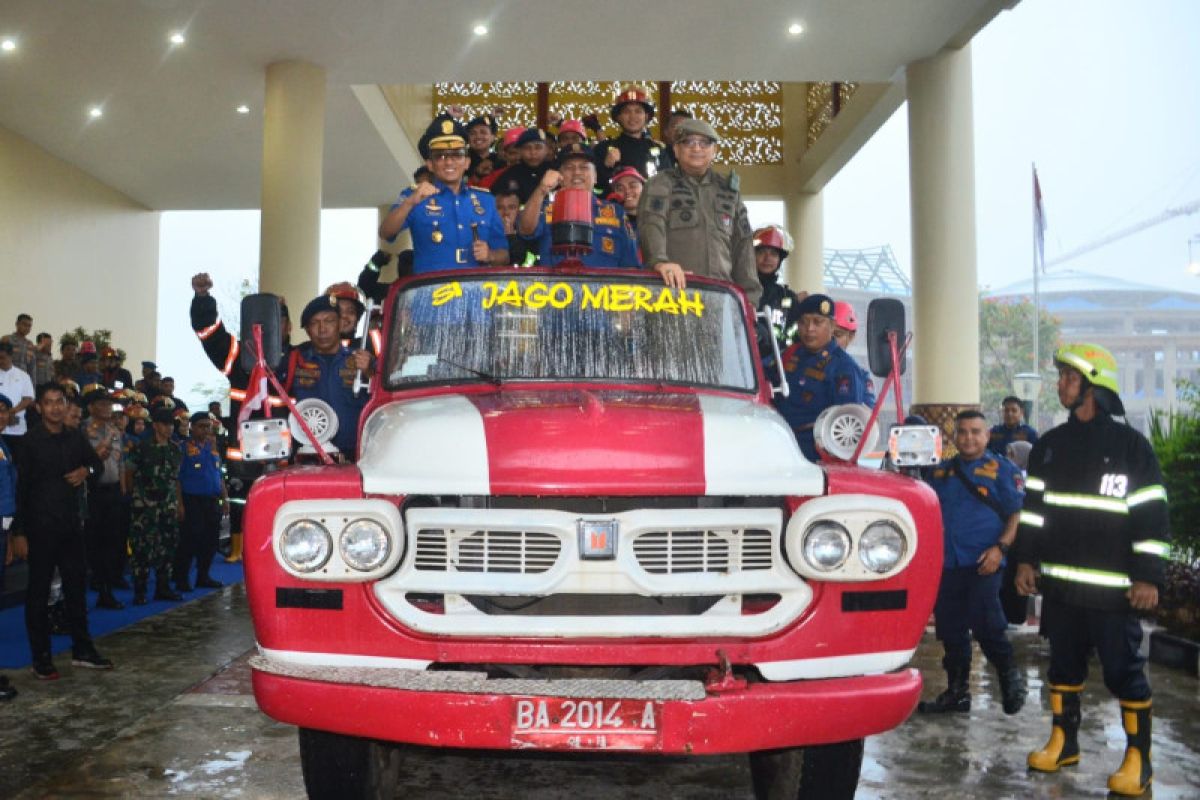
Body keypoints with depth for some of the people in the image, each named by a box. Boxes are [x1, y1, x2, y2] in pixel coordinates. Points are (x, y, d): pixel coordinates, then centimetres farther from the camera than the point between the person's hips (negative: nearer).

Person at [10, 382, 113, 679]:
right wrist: (19, 532, -11)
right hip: (41, 528, -5)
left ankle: (82, 650, 20)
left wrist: (87, 470, -2)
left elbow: (97, 462, 23)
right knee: (39, 591, 3)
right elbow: (20, 488, -8)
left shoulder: (75, 438, 6)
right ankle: (41, 658, 12)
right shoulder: (31, 442, -7)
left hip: (71, 524, 5)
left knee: (76, 587, 10)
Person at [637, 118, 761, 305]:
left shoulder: (729, 192, 22)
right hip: (674, 287, -4)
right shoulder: (661, 185, 8)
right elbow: (652, 226, -11)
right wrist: (659, 260, -31)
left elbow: (743, 244, 20)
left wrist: (749, 295, 12)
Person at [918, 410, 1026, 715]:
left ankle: (1009, 674, 17)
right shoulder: (940, 472, 16)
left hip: (982, 563, -5)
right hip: (945, 564, 5)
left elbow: (1017, 514, -3)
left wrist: (1000, 547, -16)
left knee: (985, 624, -9)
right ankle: (956, 692, 21)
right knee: (951, 631, 9)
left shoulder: (1002, 469, 2)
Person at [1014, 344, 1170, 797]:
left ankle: (1138, 759, 13)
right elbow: (1033, 505, 13)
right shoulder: (1048, 445, 10)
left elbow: (1152, 516, -6)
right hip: (1058, 581, 5)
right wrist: (1025, 559, 7)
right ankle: (1063, 742, 28)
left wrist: (1149, 577, -10)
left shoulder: (1131, 445, -4)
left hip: (1112, 586, -5)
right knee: (1063, 664, 14)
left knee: (1124, 671, 1)